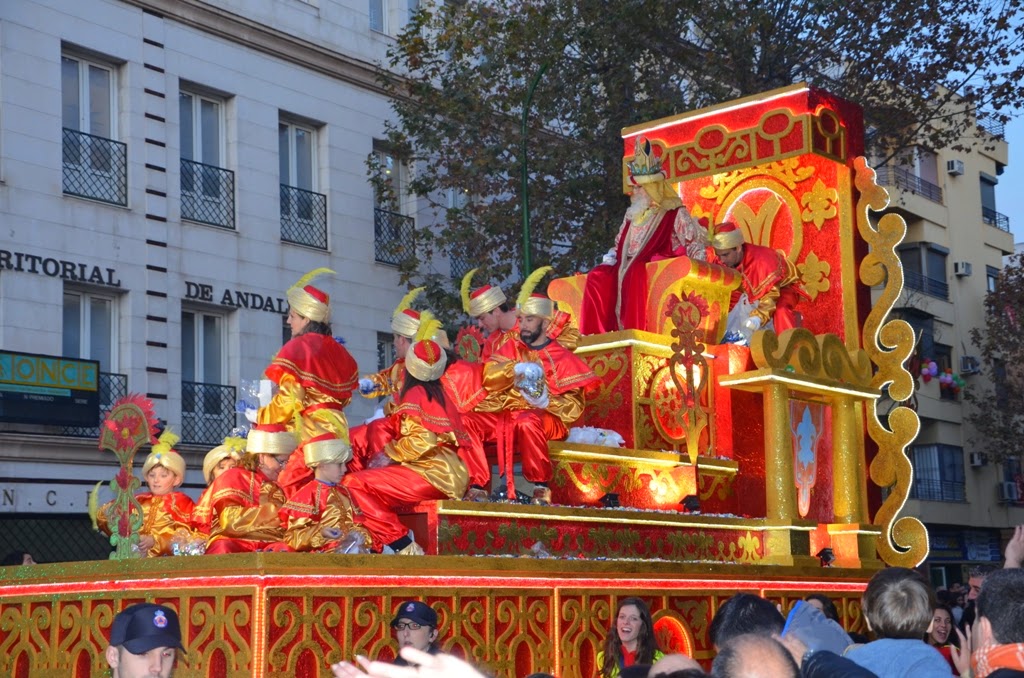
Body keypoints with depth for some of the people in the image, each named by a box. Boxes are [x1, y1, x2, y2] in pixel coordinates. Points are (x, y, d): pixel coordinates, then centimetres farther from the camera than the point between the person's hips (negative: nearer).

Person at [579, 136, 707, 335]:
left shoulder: (675, 214, 3)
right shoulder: (632, 215, 21)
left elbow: (695, 243, -2)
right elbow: (620, 245, 28)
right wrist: (612, 256, 7)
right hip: (630, 269, 6)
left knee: (636, 273, -38)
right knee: (598, 276, -20)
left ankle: (636, 331, -41)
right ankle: (598, 334, -25)